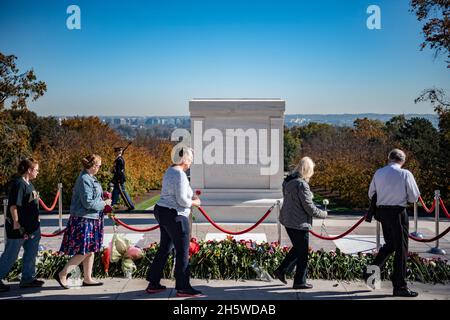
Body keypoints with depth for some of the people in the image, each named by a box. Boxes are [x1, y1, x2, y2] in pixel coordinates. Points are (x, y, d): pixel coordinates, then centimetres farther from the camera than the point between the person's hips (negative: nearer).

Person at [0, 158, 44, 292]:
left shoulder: (28, 184, 12)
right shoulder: (18, 184, -18)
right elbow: (13, 205, -22)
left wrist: (36, 222, 23)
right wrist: (16, 223, -23)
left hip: (32, 226, 10)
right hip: (19, 227, -10)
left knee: (31, 253, 14)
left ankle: (28, 278, 23)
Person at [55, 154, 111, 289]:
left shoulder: (90, 178, 11)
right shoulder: (85, 180, -19)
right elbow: (88, 203, -21)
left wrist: (103, 201, 6)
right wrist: (104, 203, -10)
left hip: (91, 220, 10)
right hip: (83, 220, -10)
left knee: (90, 251, 13)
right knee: (84, 252, -6)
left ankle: (87, 278, 22)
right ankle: (62, 274, 3)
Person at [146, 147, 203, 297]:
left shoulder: (170, 171, 13)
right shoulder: (180, 174, -18)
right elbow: (181, 200, -20)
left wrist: (190, 196, 14)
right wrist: (194, 202, -3)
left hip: (162, 212, 10)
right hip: (175, 216, -10)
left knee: (164, 249, 17)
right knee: (182, 251, -1)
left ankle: (153, 284, 23)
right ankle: (183, 288, 6)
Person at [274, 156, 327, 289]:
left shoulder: (288, 181, 7)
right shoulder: (301, 184, -21)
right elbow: (309, 207, -19)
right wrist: (323, 214, -2)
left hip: (288, 220, 9)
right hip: (299, 223, -9)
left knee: (297, 248, 24)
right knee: (302, 253, 5)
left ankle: (281, 270, 23)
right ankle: (300, 282, 15)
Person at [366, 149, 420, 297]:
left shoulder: (378, 173, 3)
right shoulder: (405, 174, -10)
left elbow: (371, 194, 12)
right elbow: (414, 197, -5)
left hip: (382, 211, 5)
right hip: (398, 212, -5)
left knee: (390, 245, 24)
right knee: (401, 249, 4)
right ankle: (400, 287, 10)